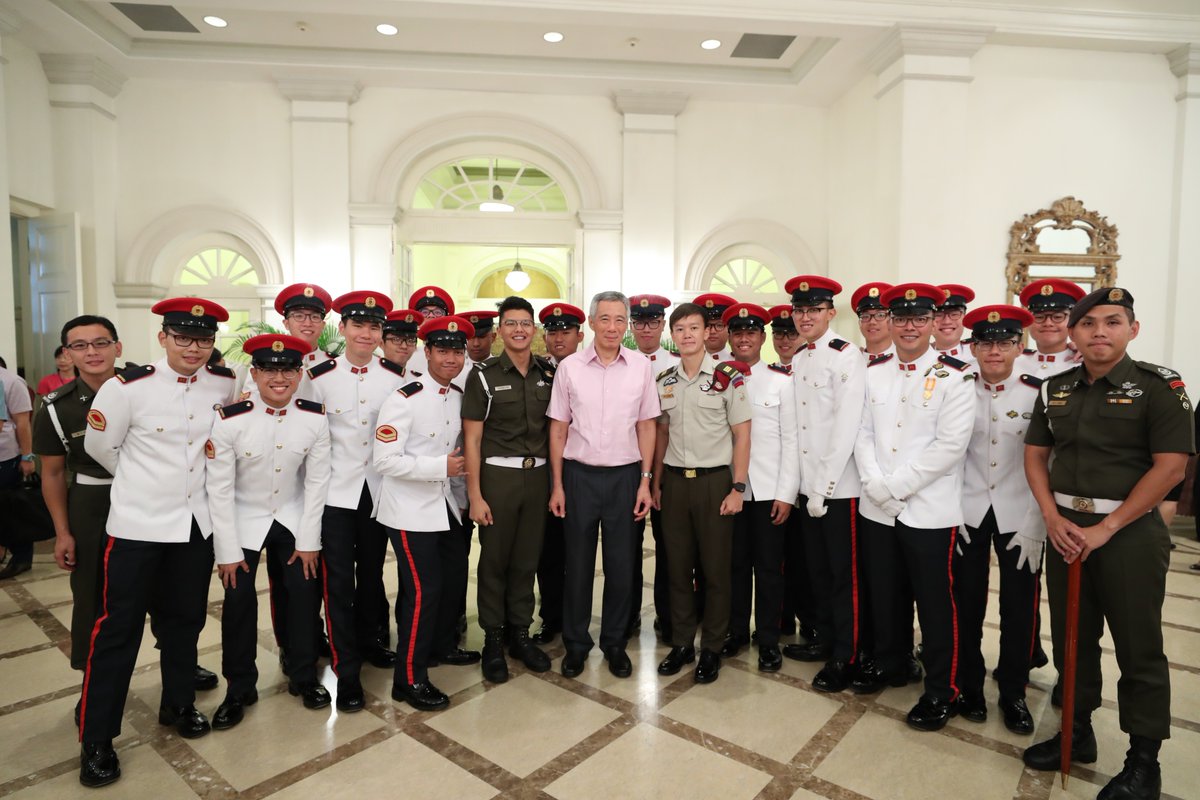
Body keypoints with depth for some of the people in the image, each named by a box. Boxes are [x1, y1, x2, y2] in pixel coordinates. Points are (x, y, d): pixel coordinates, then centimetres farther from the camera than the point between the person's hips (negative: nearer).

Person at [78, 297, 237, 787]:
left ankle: (178, 705, 35)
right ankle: (96, 739, 19)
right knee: (119, 627, 4)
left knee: (185, 619, 16)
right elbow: (100, 447, 0)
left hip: (197, 522, 4)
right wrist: (146, 482, 10)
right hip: (137, 524, -3)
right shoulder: (127, 387, -14)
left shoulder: (227, 385, -4)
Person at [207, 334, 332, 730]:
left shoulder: (316, 418, -15)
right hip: (243, 521, -1)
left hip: (294, 518, 2)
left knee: (304, 593, 4)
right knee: (239, 600, 2)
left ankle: (303, 678, 24)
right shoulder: (230, 420, -22)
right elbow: (219, 489, -15)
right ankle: (239, 689, 23)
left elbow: (316, 481, -8)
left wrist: (309, 540, -6)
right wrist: (228, 551, -13)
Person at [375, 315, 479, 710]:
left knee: (455, 575, 19)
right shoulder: (404, 399, -18)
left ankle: (443, 645, 42)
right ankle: (409, 680, 11)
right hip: (409, 509, -8)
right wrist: (442, 467, -26)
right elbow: (386, 461, -22)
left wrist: (461, 498, 17)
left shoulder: (459, 397, 4)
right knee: (423, 589, -6)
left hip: (445, 504, 8)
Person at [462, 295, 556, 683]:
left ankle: (519, 633, 28)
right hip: (497, 475, -3)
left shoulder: (548, 372, 5)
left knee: (527, 558, 12)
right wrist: (475, 495, -9)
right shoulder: (484, 375, -5)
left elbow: (555, 426, 11)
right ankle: (492, 639, 23)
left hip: (538, 474, 3)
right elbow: (471, 438, -5)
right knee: (494, 560, 7)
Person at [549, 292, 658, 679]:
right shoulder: (569, 367, -2)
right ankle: (575, 643, 28)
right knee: (577, 562, 10)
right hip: (579, 475, 0)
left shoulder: (642, 367, 0)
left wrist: (645, 481, 1)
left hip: (624, 475, 1)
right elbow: (558, 429, 3)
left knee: (622, 563, 9)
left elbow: (646, 426, 4)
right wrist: (557, 485, 0)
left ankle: (614, 642, 29)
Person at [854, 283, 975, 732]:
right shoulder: (873, 372, 7)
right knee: (884, 594, 17)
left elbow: (950, 446, -14)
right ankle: (888, 666, 37)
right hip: (878, 508, 4)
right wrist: (875, 485, -10)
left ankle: (941, 693, 24)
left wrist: (896, 486, -16)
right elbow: (863, 434, 4)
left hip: (930, 510, -4)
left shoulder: (955, 377, -7)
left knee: (935, 603, 7)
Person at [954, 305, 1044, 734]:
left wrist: (1036, 522, -9)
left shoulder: (1038, 394, -4)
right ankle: (970, 686, 26)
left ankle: (1013, 694, 26)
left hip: (1018, 516, -1)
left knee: (1019, 609, 8)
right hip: (968, 514, 1)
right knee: (967, 605, 8)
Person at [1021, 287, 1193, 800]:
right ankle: (1078, 733, 31)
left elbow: (1170, 466, -13)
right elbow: (1035, 454, 8)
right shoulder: (1055, 389, 6)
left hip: (1129, 530, -4)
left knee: (1138, 647, 6)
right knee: (1072, 636, 14)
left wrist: (1106, 528, -16)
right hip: (1065, 528, 4)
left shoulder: (1159, 386, -8)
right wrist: (1053, 517, -4)